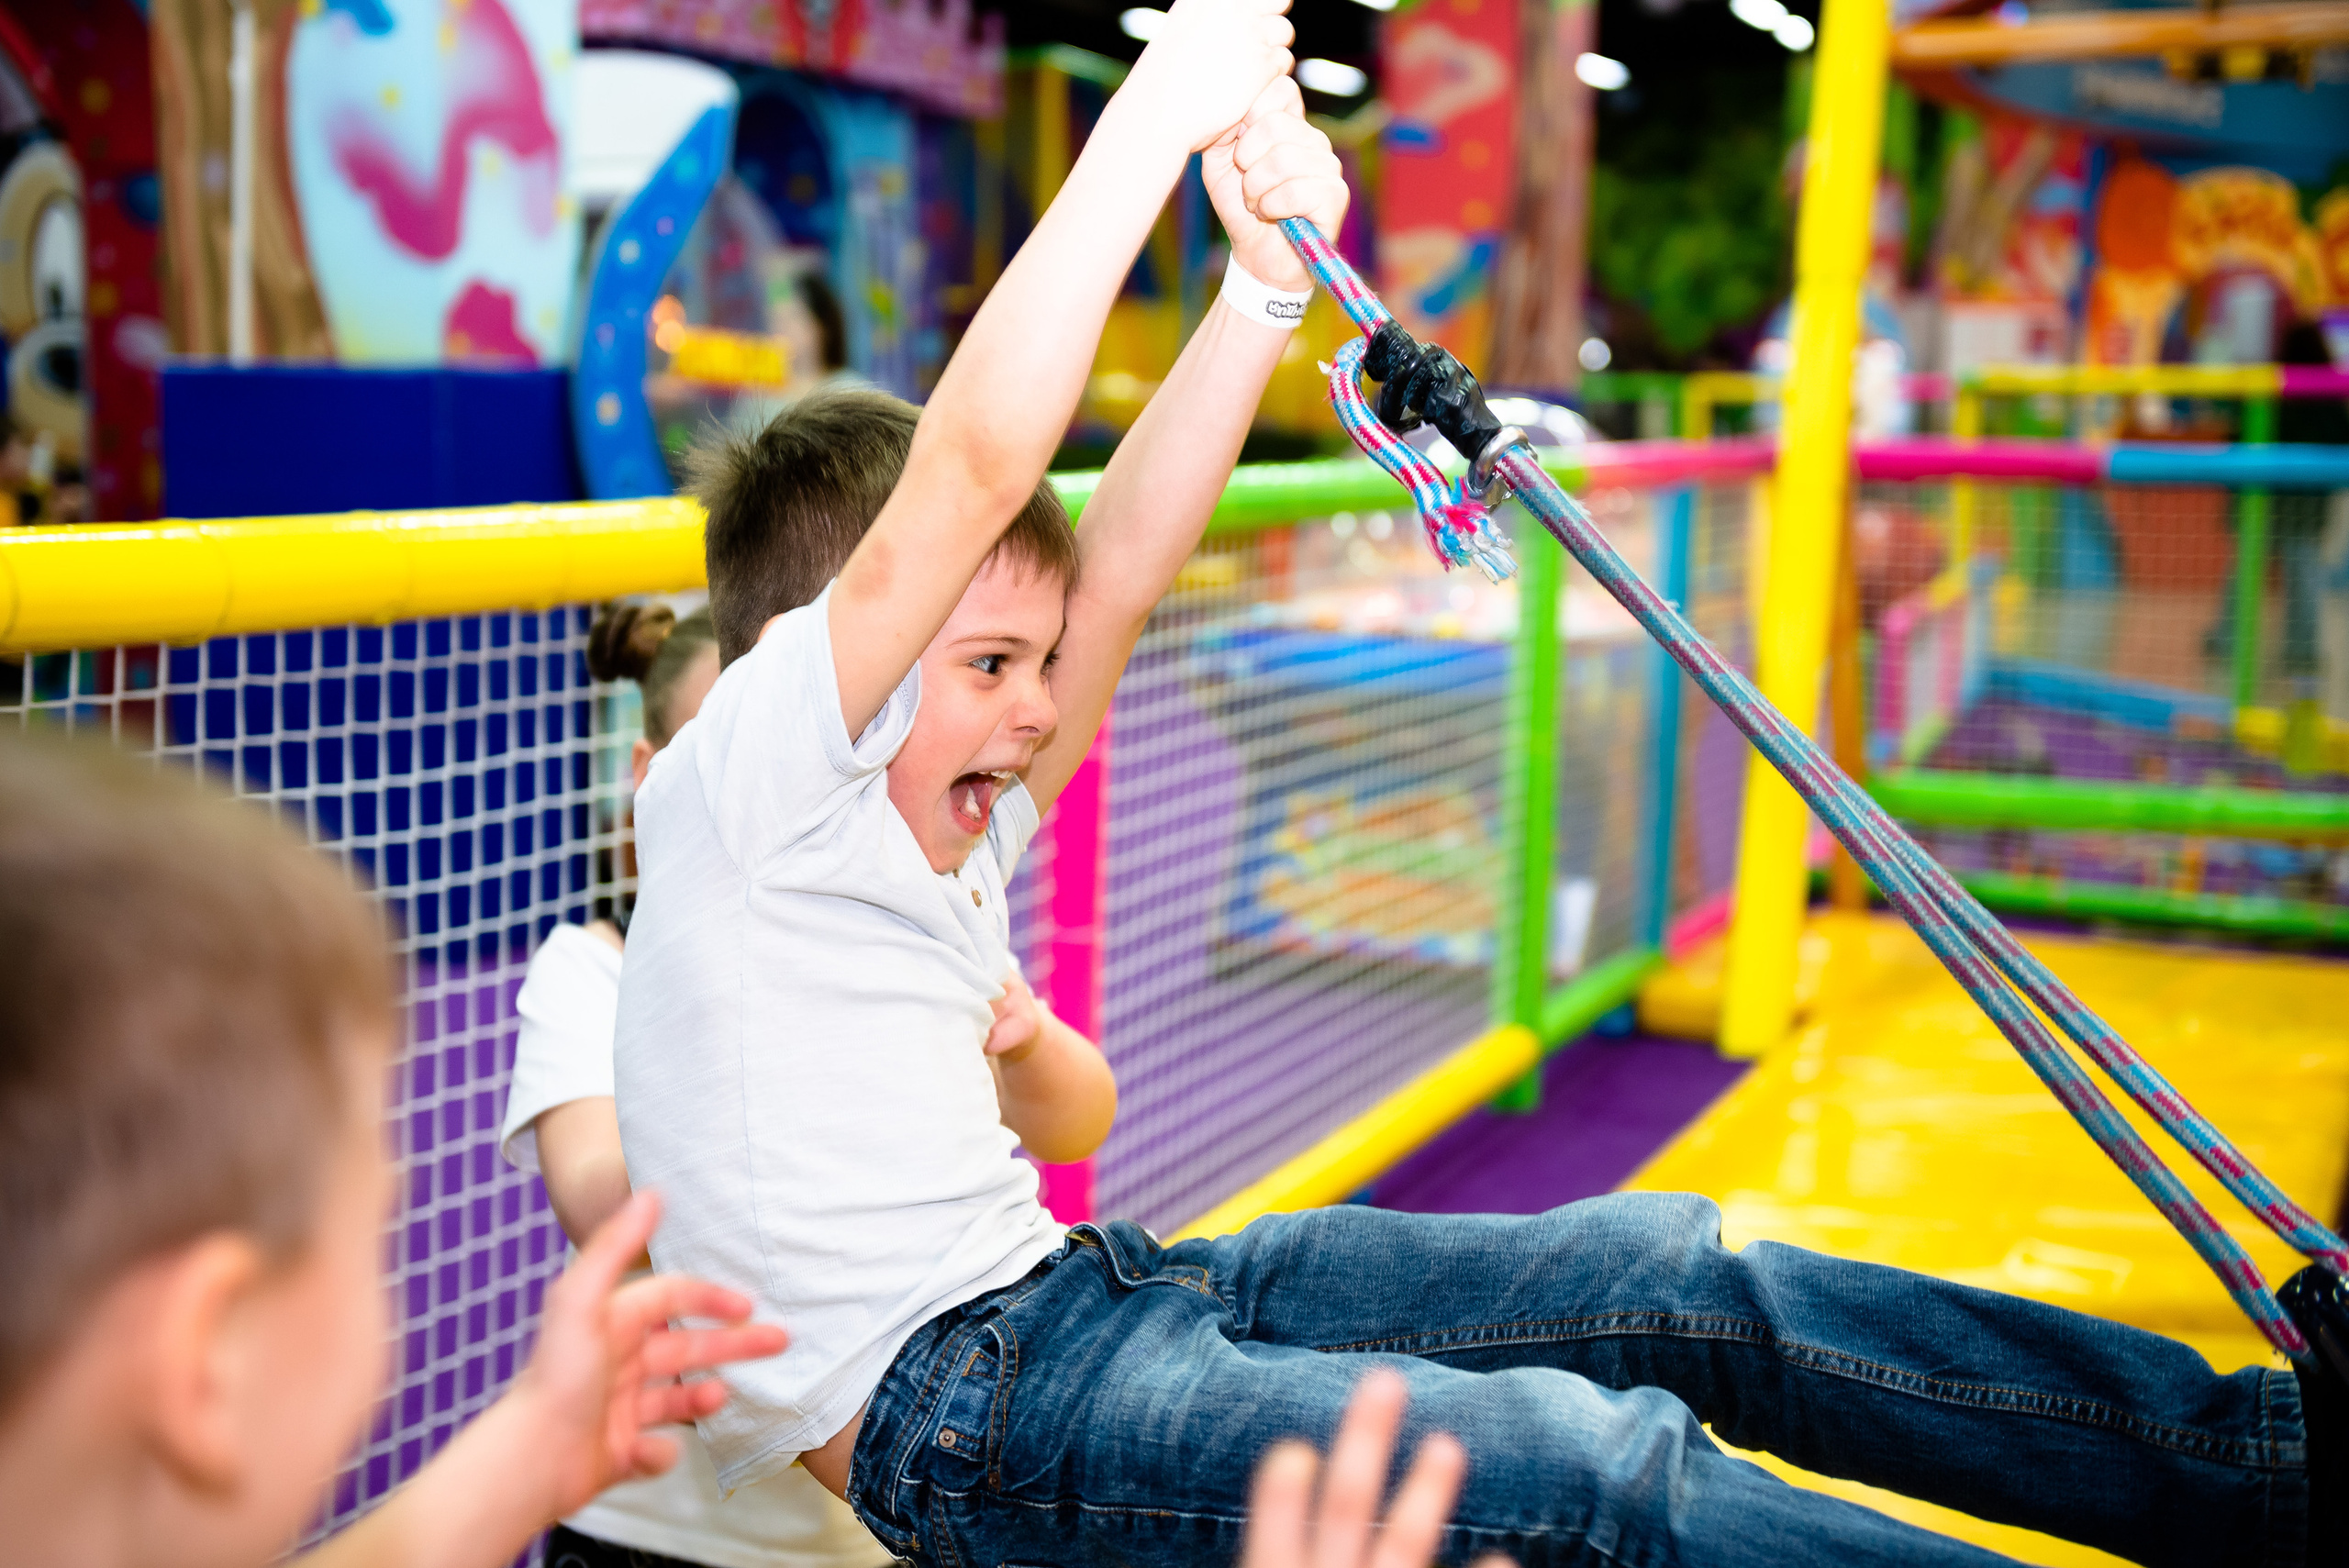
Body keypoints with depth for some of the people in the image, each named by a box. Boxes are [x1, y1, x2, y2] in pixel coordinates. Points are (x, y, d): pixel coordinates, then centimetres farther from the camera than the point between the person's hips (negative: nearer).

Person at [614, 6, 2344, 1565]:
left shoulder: (940, 840, 17)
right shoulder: (744, 787, -8)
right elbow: (973, 469, -22)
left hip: (1072, 1287, 9)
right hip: (936, 1403, -9)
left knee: (1666, 1281, -4)